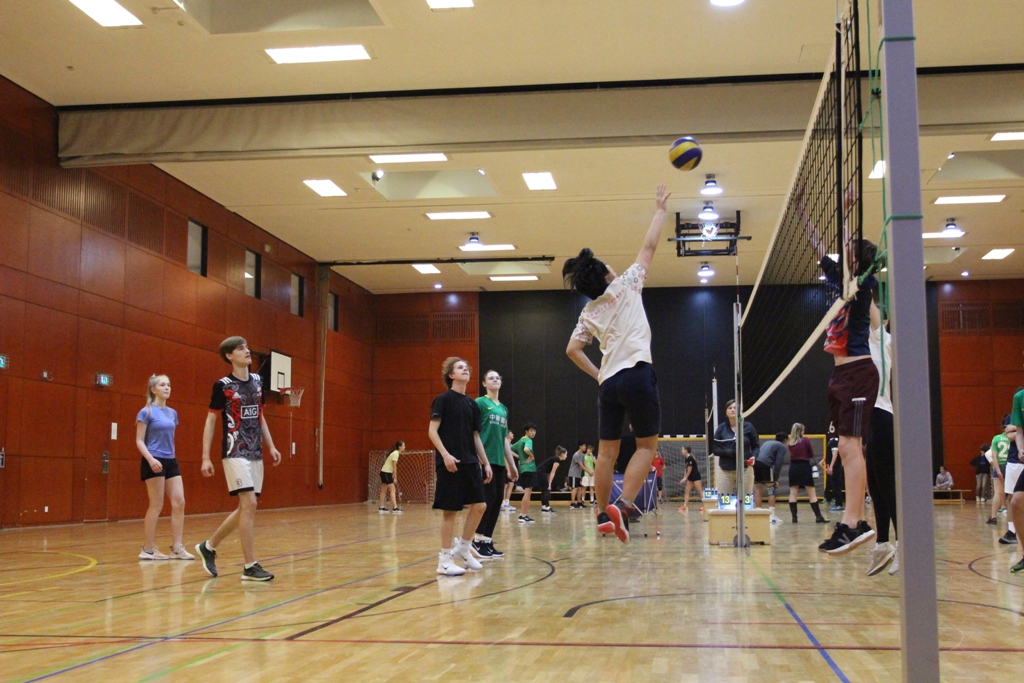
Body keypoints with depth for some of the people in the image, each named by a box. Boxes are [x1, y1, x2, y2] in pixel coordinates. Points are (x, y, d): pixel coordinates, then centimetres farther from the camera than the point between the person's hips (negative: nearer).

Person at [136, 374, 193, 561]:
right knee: (156, 505, -4)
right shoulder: (146, 412, -7)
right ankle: (148, 549, 6)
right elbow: (139, 441, -9)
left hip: (171, 462, 7)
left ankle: (177, 548, 5)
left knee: (179, 502, 0)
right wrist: (151, 459, -23)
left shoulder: (172, 413, 12)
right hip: (154, 463, -7)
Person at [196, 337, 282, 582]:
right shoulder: (223, 385, -6)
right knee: (249, 504, -14)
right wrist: (205, 457, -8)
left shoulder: (257, 381, 11)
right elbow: (210, 421, -4)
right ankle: (250, 567, -8)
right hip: (235, 453, -7)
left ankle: (209, 546, 26)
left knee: (246, 509, 9)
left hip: (255, 454, 7)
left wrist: (271, 446, 14)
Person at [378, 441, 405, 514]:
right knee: (393, 490, -12)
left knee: (384, 491, 12)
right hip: (386, 472, -10)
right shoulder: (396, 454, -16)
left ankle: (381, 508, 16)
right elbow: (394, 466, -19)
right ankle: (395, 508, -17)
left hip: (384, 472, 10)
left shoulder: (396, 453, 11)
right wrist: (395, 477, -16)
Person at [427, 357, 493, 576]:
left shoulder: (472, 404, 15)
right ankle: (445, 559, 3)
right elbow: (432, 431, -10)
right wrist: (445, 454, -21)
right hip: (450, 462, -7)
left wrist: (485, 462, 15)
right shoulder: (443, 399, -4)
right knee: (450, 510, -5)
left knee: (479, 505, 3)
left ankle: (463, 548, 19)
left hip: (470, 462, 7)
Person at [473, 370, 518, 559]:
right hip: (485, 459, -7)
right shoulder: (480, 402, -2)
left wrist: (511, 464, 19)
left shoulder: (504, 408, 18)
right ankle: (477, 540, -2)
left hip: (499, 461, 7)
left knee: (498, 500, 4)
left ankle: (488, 541, 10)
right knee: (489, 497, -11)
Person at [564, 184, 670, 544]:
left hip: (608, 382, 6)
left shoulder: (588, 312, 14)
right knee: (647, 445, -1)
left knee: (607, 451, 8)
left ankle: (603, 514, 11)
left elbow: (572, 350, 14)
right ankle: (623, 505, -16)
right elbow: (649, 246, 7)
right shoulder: (624, 286, 2)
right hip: (636, 374, -6)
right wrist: (660, 210, 18)